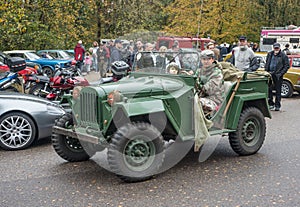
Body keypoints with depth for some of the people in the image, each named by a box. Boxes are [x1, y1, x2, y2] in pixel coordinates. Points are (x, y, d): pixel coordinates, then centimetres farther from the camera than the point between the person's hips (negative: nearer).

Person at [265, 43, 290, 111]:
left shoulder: (283, 56, -5)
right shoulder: (269, 54, 8)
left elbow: (287, 66, -4)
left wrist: (281, 73, -12)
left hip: (278, 75, -4)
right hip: (270, 75, 4)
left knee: (278, 90, 2)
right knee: (268, 89, 6)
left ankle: (277, 105, 10)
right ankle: (271, 104, 19)